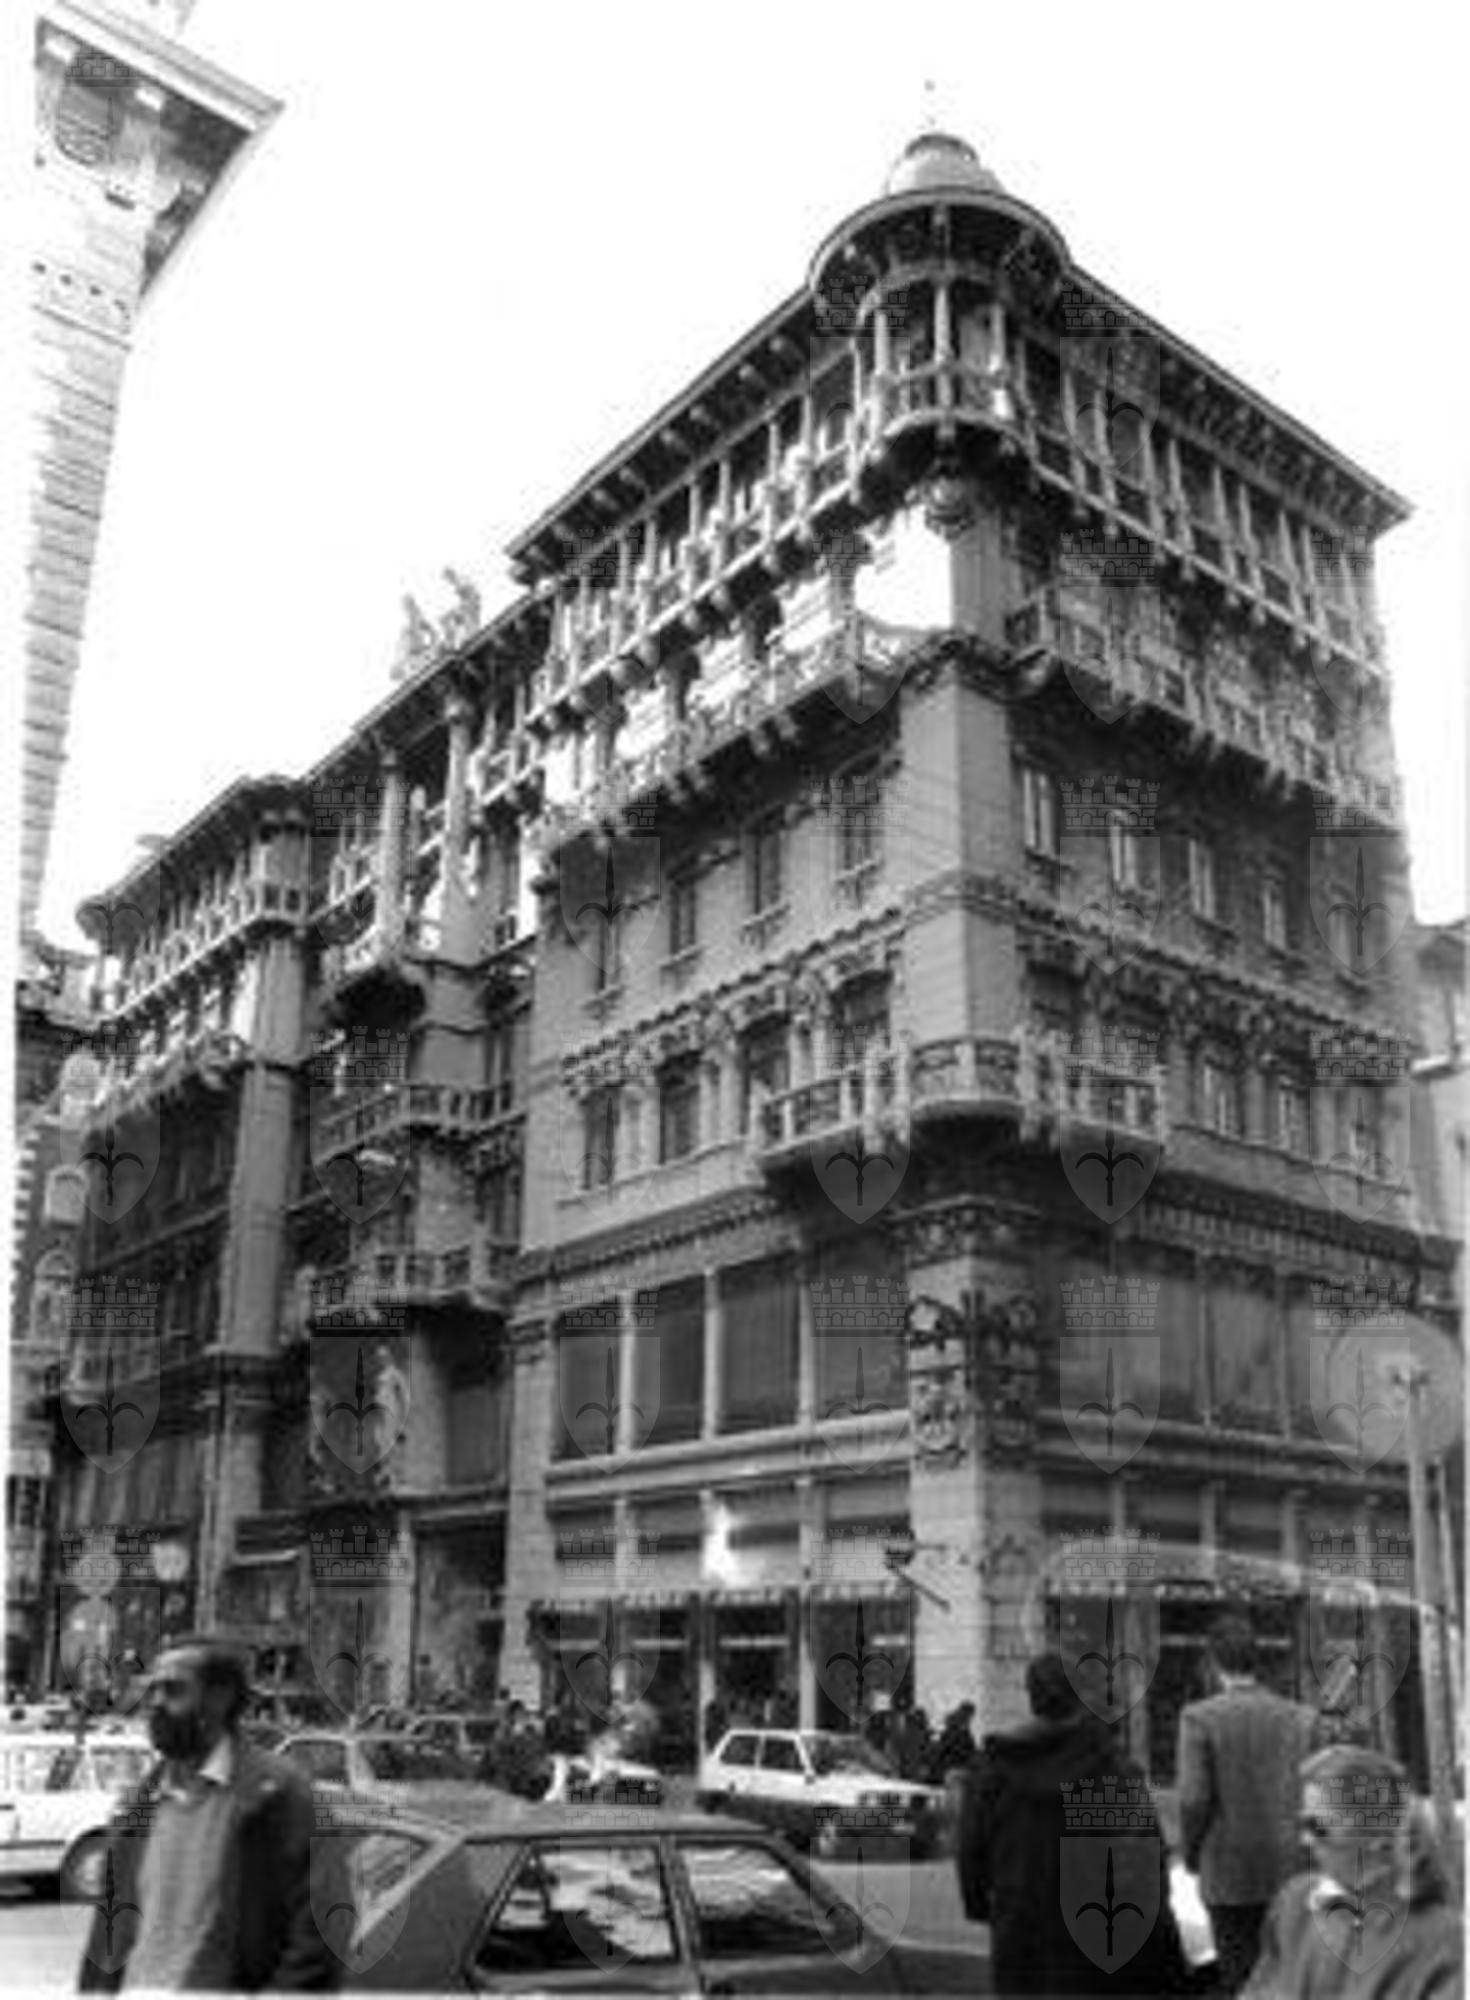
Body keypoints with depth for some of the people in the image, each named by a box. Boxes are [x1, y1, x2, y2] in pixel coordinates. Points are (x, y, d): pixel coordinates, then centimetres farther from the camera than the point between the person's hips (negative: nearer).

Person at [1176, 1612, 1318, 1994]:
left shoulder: (1199, 1717, -10)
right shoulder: (1301, 1717, -1)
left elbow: (1194, 1800, -13)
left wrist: (1190, 1852, 4)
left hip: (1229, 1874, -3)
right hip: (1291, 1873, 3)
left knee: (1240, 1980, 7)